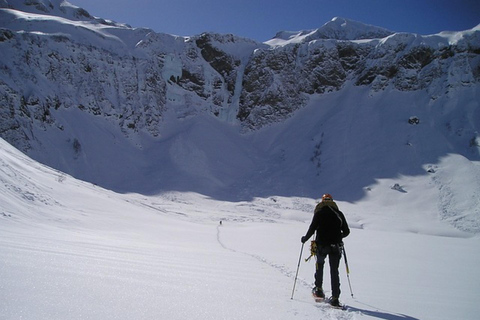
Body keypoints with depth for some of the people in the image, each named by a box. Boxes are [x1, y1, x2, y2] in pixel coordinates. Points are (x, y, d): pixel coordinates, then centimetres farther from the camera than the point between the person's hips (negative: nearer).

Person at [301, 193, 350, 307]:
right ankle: (335, 298, 1)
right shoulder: (339, 213, 5)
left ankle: (319, 289, 21)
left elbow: (312, 229, -7)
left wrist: (305, 238, 10)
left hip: (322, 245, -1)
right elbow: (346, 231, 8)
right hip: (336, 246, 1)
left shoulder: (319, 213, -2)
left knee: (319, 265, 25)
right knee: (334, 271, 6)